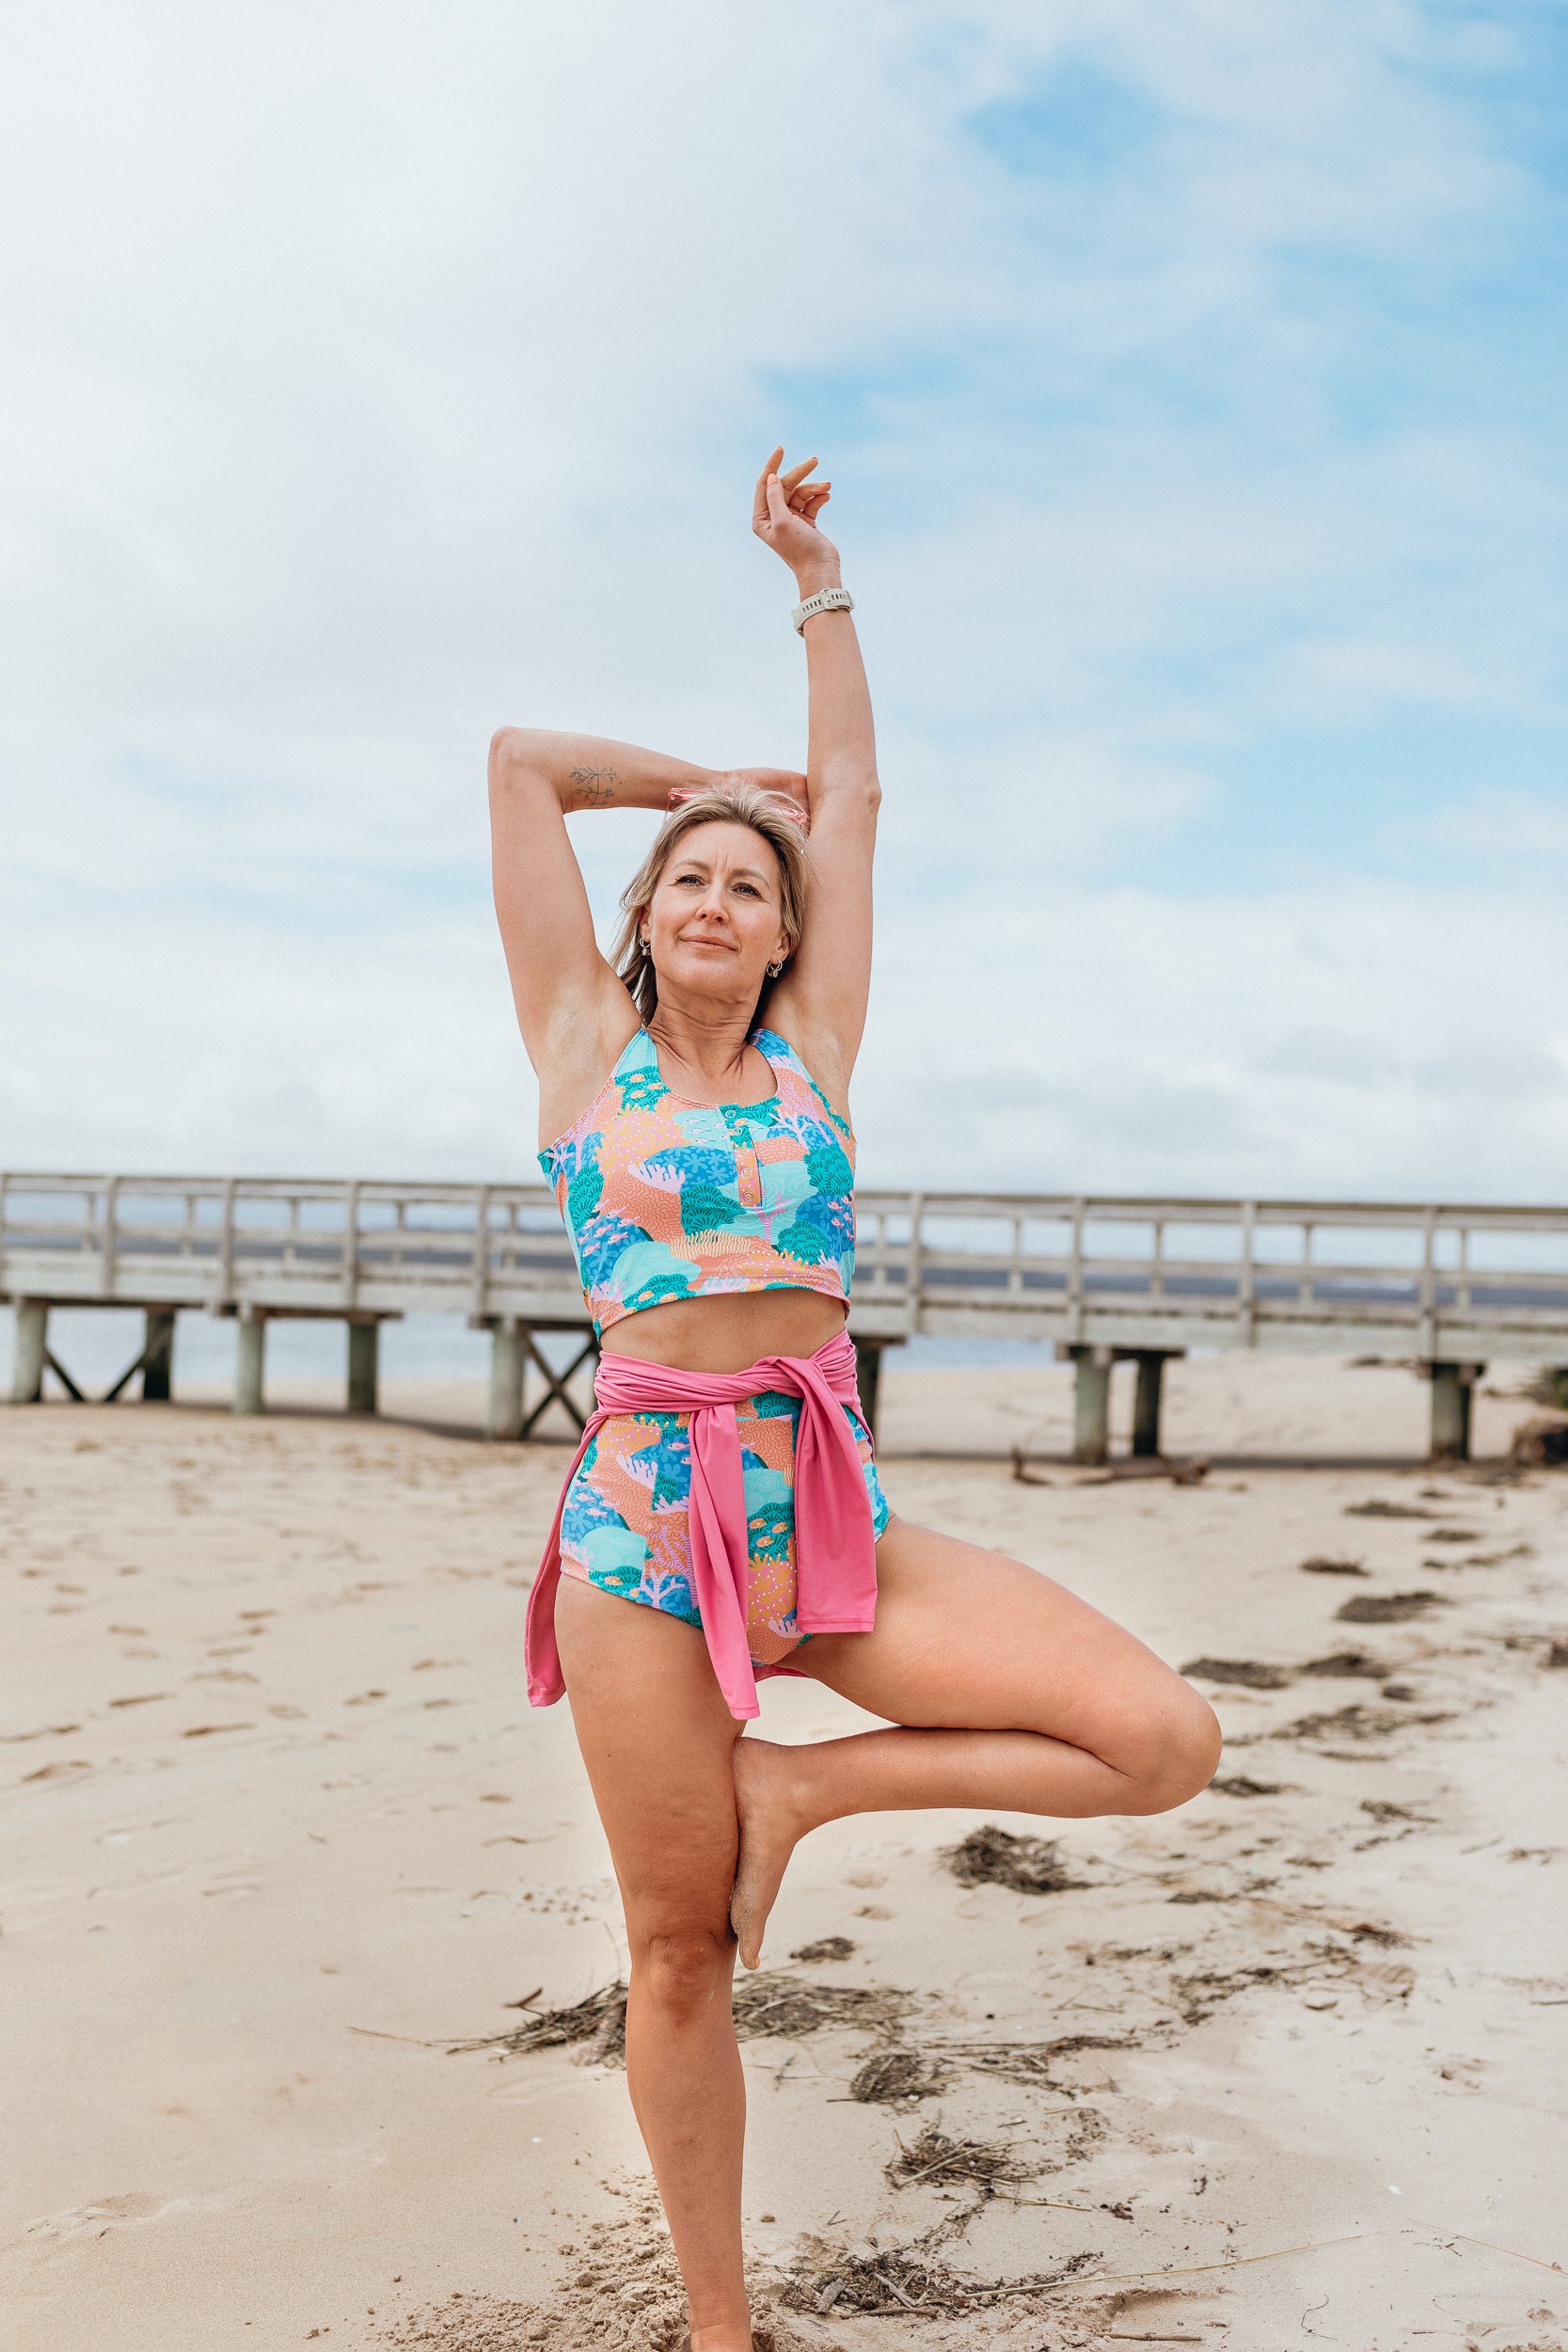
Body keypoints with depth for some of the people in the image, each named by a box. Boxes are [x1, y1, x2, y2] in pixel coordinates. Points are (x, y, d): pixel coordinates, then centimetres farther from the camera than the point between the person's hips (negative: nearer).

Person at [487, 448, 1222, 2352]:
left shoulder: (810, 1049, 11)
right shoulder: (585, 1046, 7)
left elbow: (854, 790, 15)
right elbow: (520, 760, 9)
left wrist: (814, 574, 21)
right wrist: (714, 781, 20)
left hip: (833, 1513, 2)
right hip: (642, 1523, -2)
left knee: (1167, 1741, -12)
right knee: (678, 1958, 5)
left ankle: (801, 1787, 3)